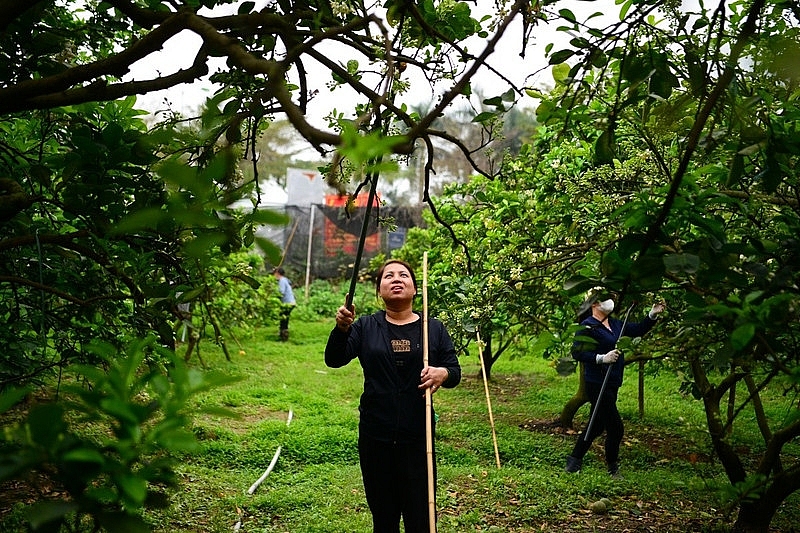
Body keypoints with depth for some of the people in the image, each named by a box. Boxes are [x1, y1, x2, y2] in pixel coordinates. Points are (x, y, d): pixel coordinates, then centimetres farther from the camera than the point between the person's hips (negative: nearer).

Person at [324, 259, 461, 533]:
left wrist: (443, 374, -20)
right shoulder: (365, 326, 4)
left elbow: (455, 372, 4)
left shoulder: (434, 328, 4)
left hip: (418, 437, -1)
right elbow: (334, 360, -8)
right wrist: (341, 329, -28)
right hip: (375, 438, 1)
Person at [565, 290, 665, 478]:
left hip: (611, 384, 9)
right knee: (616, 427, -5)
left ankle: (574, 461, 27)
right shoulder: (588, 327, -13)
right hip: (597, 384, -9)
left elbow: (638, 329, 16)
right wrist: (602, 358, -26)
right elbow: (577, 352, -19)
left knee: (597, 425, 16)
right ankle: (612, 468, 12)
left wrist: (653, 315, 3)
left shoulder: (615, 324, 12)